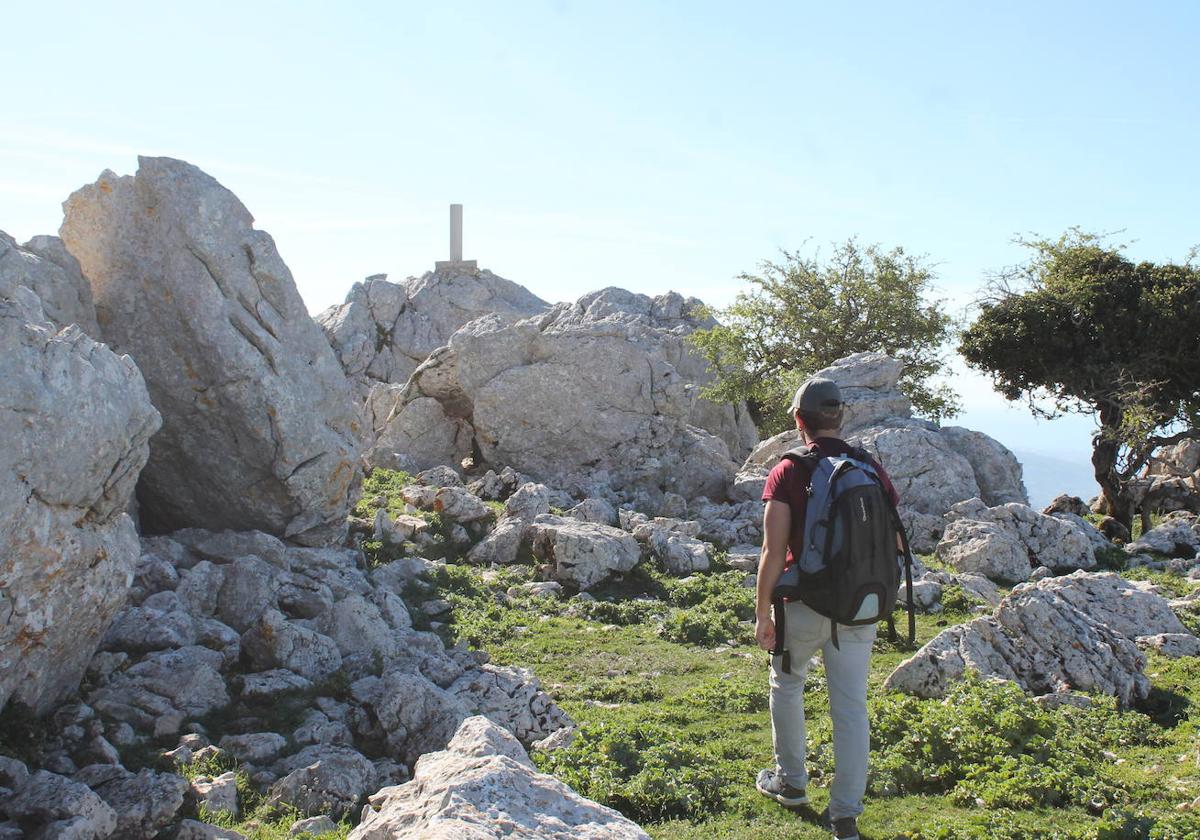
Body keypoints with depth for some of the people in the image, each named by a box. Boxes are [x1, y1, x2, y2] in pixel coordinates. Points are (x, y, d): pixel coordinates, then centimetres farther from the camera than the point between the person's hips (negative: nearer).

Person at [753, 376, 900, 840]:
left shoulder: (788, 472, -11)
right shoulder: (873, 471, 1)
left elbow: (773, 552, -14)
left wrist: (762, 612, -5)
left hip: (803, 607, -2)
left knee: (786, 686, 22)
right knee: (851, 707, 9)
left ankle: (790, 781, 33)